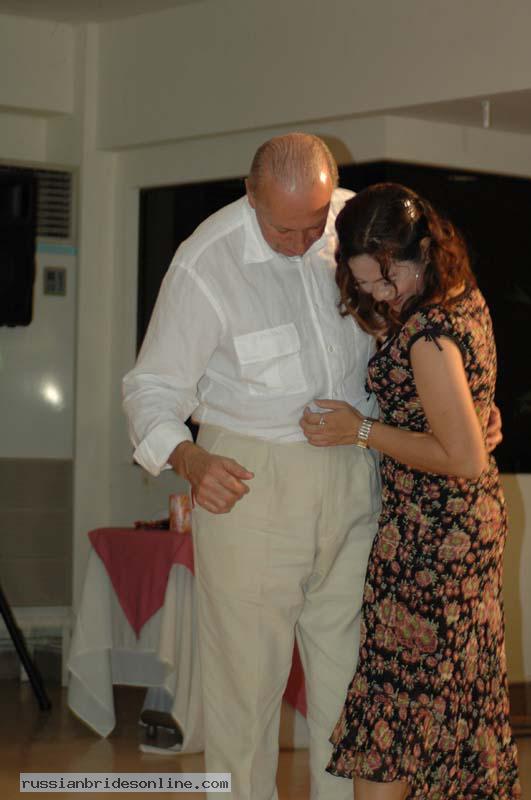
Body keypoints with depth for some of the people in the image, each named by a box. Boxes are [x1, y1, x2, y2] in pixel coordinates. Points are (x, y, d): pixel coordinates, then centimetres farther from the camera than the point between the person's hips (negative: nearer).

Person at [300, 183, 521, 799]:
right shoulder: (464, 299, 4)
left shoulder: (428, 333, -24)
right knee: (460, 696, 17)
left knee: (391, 699, -2)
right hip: (474, 519, 9)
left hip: (430, 535, -9)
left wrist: (363, 431, -17)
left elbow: (464, 459, -25)